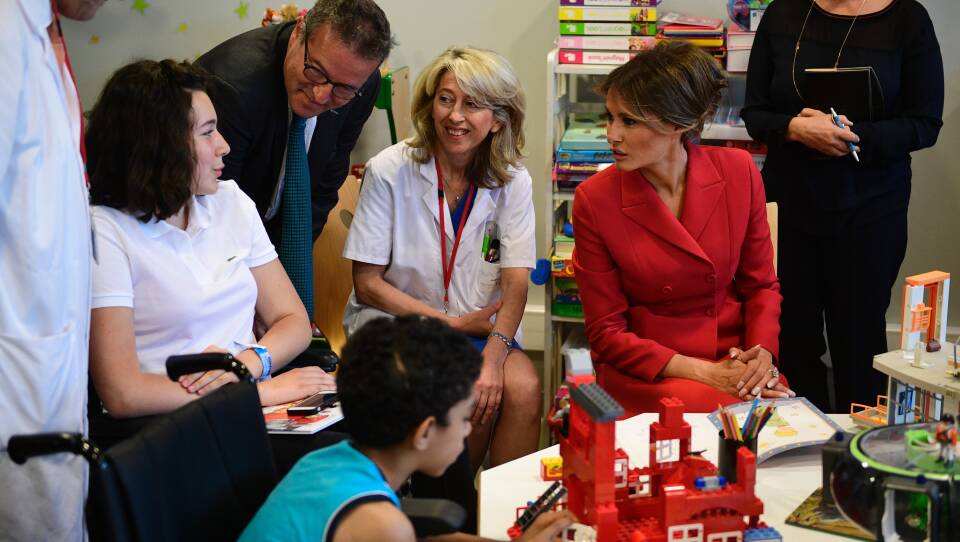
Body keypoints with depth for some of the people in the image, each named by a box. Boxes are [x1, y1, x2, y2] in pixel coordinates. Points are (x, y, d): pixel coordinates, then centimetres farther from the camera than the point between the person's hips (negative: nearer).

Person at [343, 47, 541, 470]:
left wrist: (493, 357, -27)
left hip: (480, 326, 3)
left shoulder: (512, 181, -1)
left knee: (523, 389, -27)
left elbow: (516, 282, -10)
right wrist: (454, 322, -12)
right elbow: (368, 284, -7)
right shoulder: (389, 171, -8)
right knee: (468, 396, -28)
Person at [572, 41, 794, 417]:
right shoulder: (594, 200, -10)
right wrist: (704, 373, -15)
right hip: (642, 371, -3)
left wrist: (761, 354, -12)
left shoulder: (738, 172, -3)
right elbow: (607, 333, -6)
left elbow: (760, 284, 8)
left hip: (733, 361, 3)